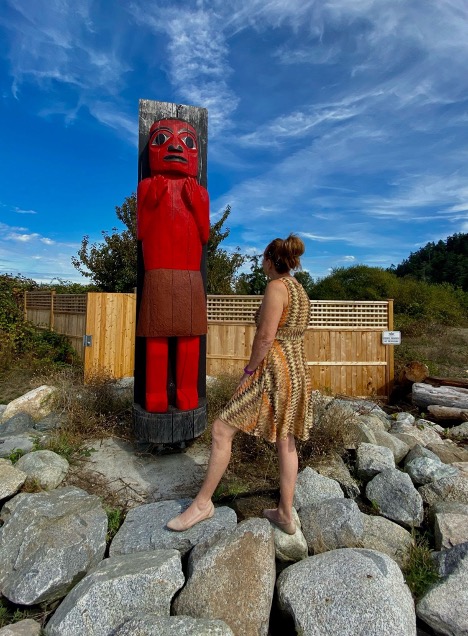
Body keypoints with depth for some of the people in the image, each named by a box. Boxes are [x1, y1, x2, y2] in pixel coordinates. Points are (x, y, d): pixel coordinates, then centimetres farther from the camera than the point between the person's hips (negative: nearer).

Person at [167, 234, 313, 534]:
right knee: (286, 441, 15)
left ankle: (203, 503, 14)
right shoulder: (300, 289, 14)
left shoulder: (276, 287, -13)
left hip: (274, 370, -10)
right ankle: (286, 514, 28)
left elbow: (266, 337, -19)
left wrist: (249, 370, -6)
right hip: (297, 369, 10)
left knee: (221, 430, 0)